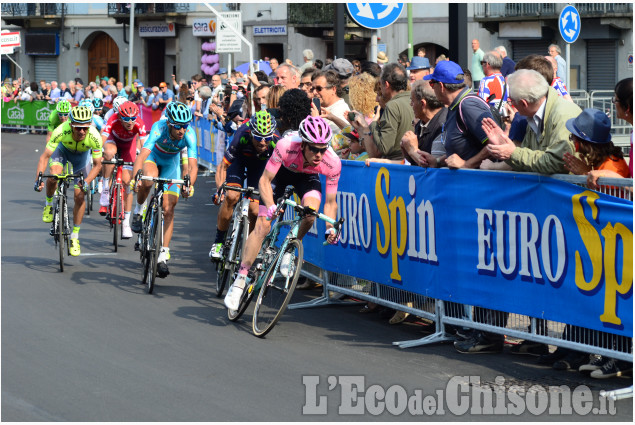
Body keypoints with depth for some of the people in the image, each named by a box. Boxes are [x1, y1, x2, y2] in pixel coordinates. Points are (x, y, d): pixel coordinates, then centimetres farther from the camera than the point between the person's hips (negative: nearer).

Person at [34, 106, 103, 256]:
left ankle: (75, 237, 11)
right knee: (54, 177, -31)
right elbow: (45, 156, -34)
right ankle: (49, 204, 1)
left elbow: (97, 165, -25)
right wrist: (39, 178, -46)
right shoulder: (61, 132, -40)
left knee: (80, 196, -5)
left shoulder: (94, 137, -37)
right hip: (63, 149, -1)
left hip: (82, 154, 1)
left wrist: (86, 182, -39)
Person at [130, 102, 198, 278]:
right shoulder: (159, 128, -36)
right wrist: (135, 179, -60)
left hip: (170, 164, 2)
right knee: (149, 179, -38)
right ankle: (139, 210, -9)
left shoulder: (189, 134, -30)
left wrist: (189, 185, -54)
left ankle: (163, 255, 1)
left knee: (169, 210, -6)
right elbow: (142, 156, -45)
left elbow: (192, 165, -36)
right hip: (153, 158, -2)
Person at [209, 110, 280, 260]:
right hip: (240, 158, -1)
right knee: (231, 196, -25)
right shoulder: (242, 137, -39)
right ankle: (218, 242, -10)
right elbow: (223, 167, -29)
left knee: (254, 210, -11)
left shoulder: (276, 142, -36)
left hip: (260, 162, 1)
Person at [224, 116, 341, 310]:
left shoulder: (332, 163, -33)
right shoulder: (286, 146, -40)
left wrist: (331, 227, -37)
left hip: (307, 177, 1)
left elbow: (330, 201, -21)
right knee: (262, 225, -12)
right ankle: (239, 282, -7)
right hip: (282, 171, -1)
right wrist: (271, 206, -46)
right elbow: (265, 180, -30)